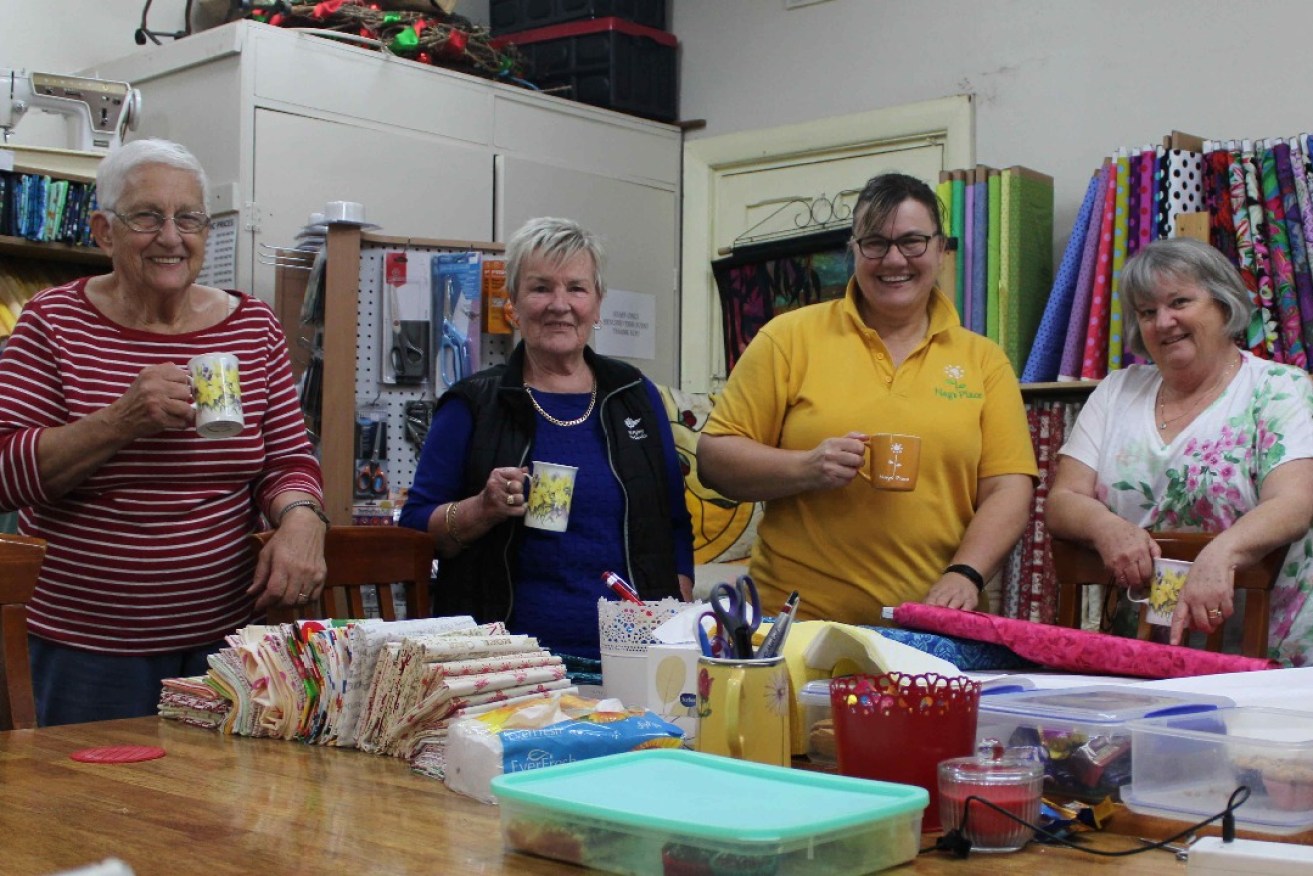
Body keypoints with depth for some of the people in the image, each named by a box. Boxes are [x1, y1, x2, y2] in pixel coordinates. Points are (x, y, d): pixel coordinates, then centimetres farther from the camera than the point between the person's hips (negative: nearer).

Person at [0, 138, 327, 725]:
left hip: (226, 632, 3)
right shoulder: (53, 323, -4)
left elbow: (287, 461, 5)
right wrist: (121, 421, -25)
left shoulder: (252, 326, 4)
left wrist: (300, 519, -18)